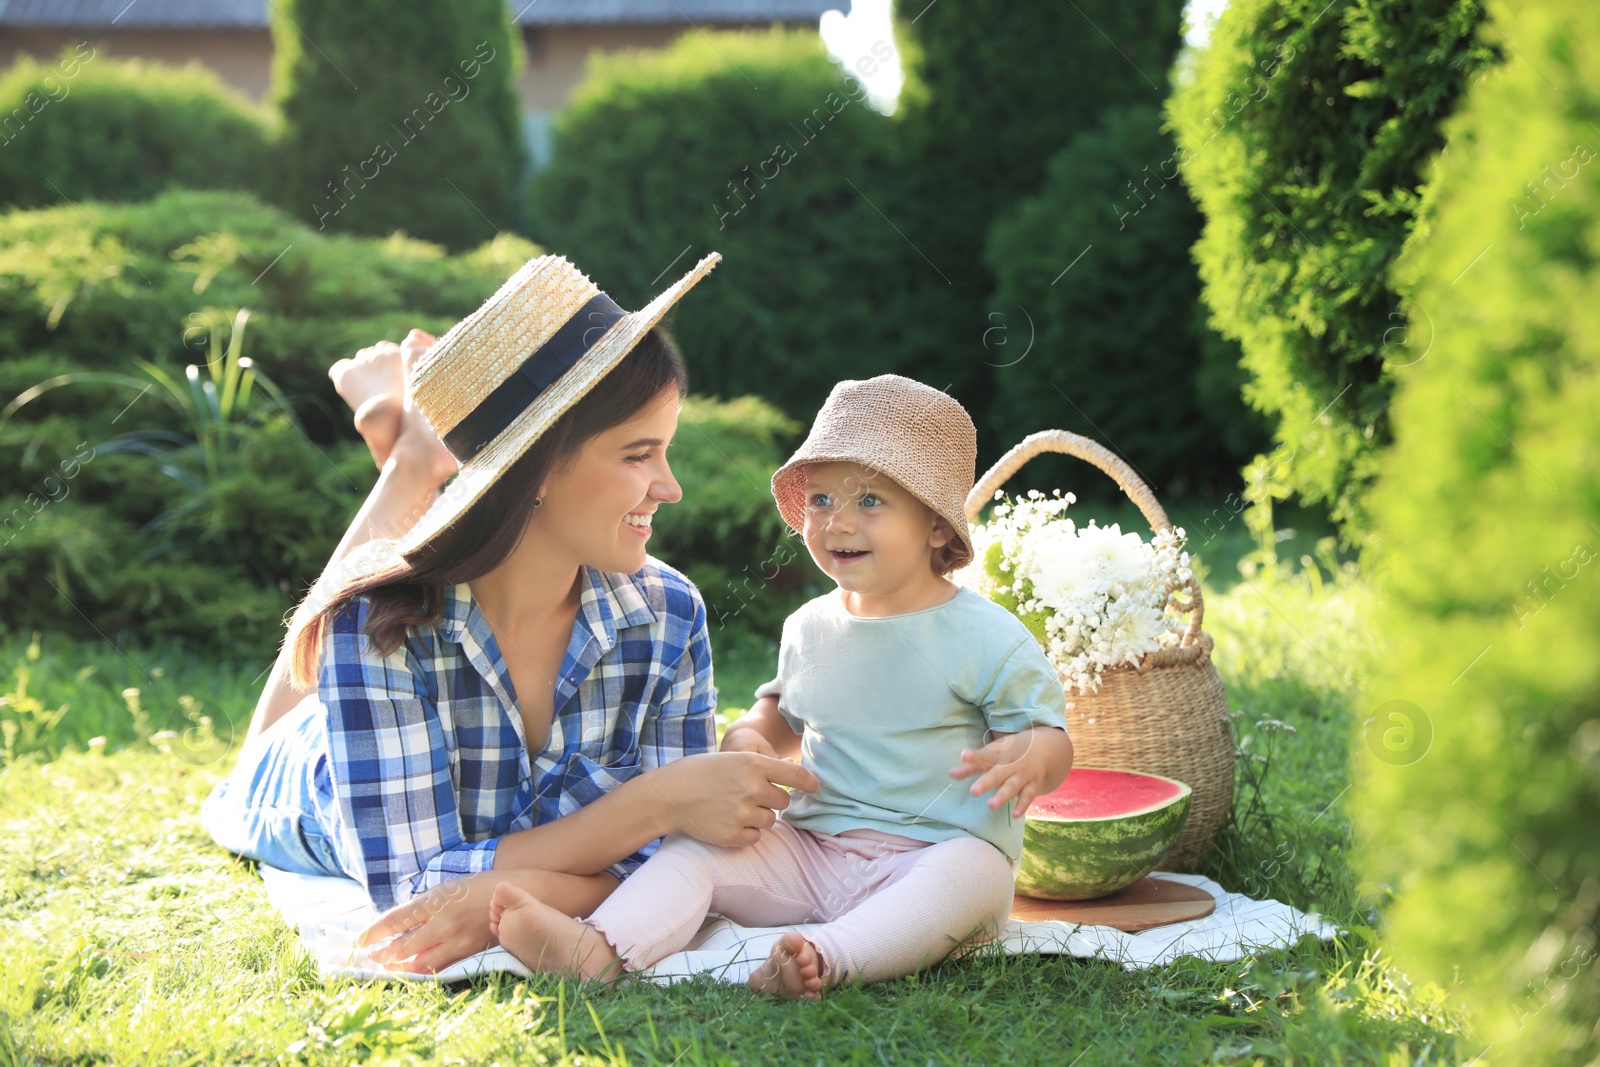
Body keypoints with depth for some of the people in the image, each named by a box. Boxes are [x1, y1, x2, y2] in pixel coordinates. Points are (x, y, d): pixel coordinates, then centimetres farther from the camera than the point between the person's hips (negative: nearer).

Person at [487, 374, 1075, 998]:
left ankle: (827, 959, -59)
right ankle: (598, 950, -35)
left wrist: (1032, 757, -27)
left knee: (972, 871, -37)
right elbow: (784, 712, 29)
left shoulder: (986, 638, -4)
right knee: (696, 840, -12)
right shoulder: (809, 630, 12)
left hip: (933, 855, -5)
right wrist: (749, 737, 5)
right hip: (811, 852, 5)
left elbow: (1052, 736, -2)